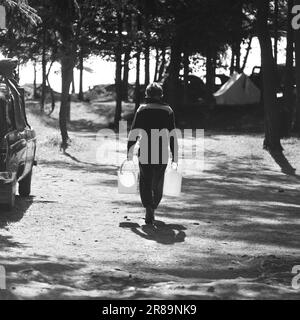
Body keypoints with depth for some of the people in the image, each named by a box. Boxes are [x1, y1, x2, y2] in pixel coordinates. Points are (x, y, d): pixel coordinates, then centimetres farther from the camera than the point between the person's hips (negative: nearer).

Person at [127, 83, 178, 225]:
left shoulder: (142, 110, 1)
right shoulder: (168, 111, 4)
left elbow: (134, 132, -2)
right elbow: (173, 135, 2)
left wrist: (129, 152, 2)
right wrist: (175, 156, 6)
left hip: (145, 152, -1)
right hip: (163, 153, 1)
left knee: (145, 182, 3)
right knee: (158, 182, 18)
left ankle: (149, 208, -17)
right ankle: (153, 208, 28)